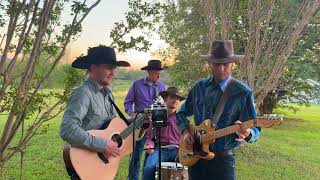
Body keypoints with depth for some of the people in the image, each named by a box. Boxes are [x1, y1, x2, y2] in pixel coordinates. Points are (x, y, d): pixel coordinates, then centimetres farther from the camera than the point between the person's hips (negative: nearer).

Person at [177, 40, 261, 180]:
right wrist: (185, 131, -3)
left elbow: (255, 129, -8)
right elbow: (182, 113, 15)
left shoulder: (243, 92, -10)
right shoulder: (199, 87, 2)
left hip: (222, 158, -3)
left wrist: (247, 133, -30)